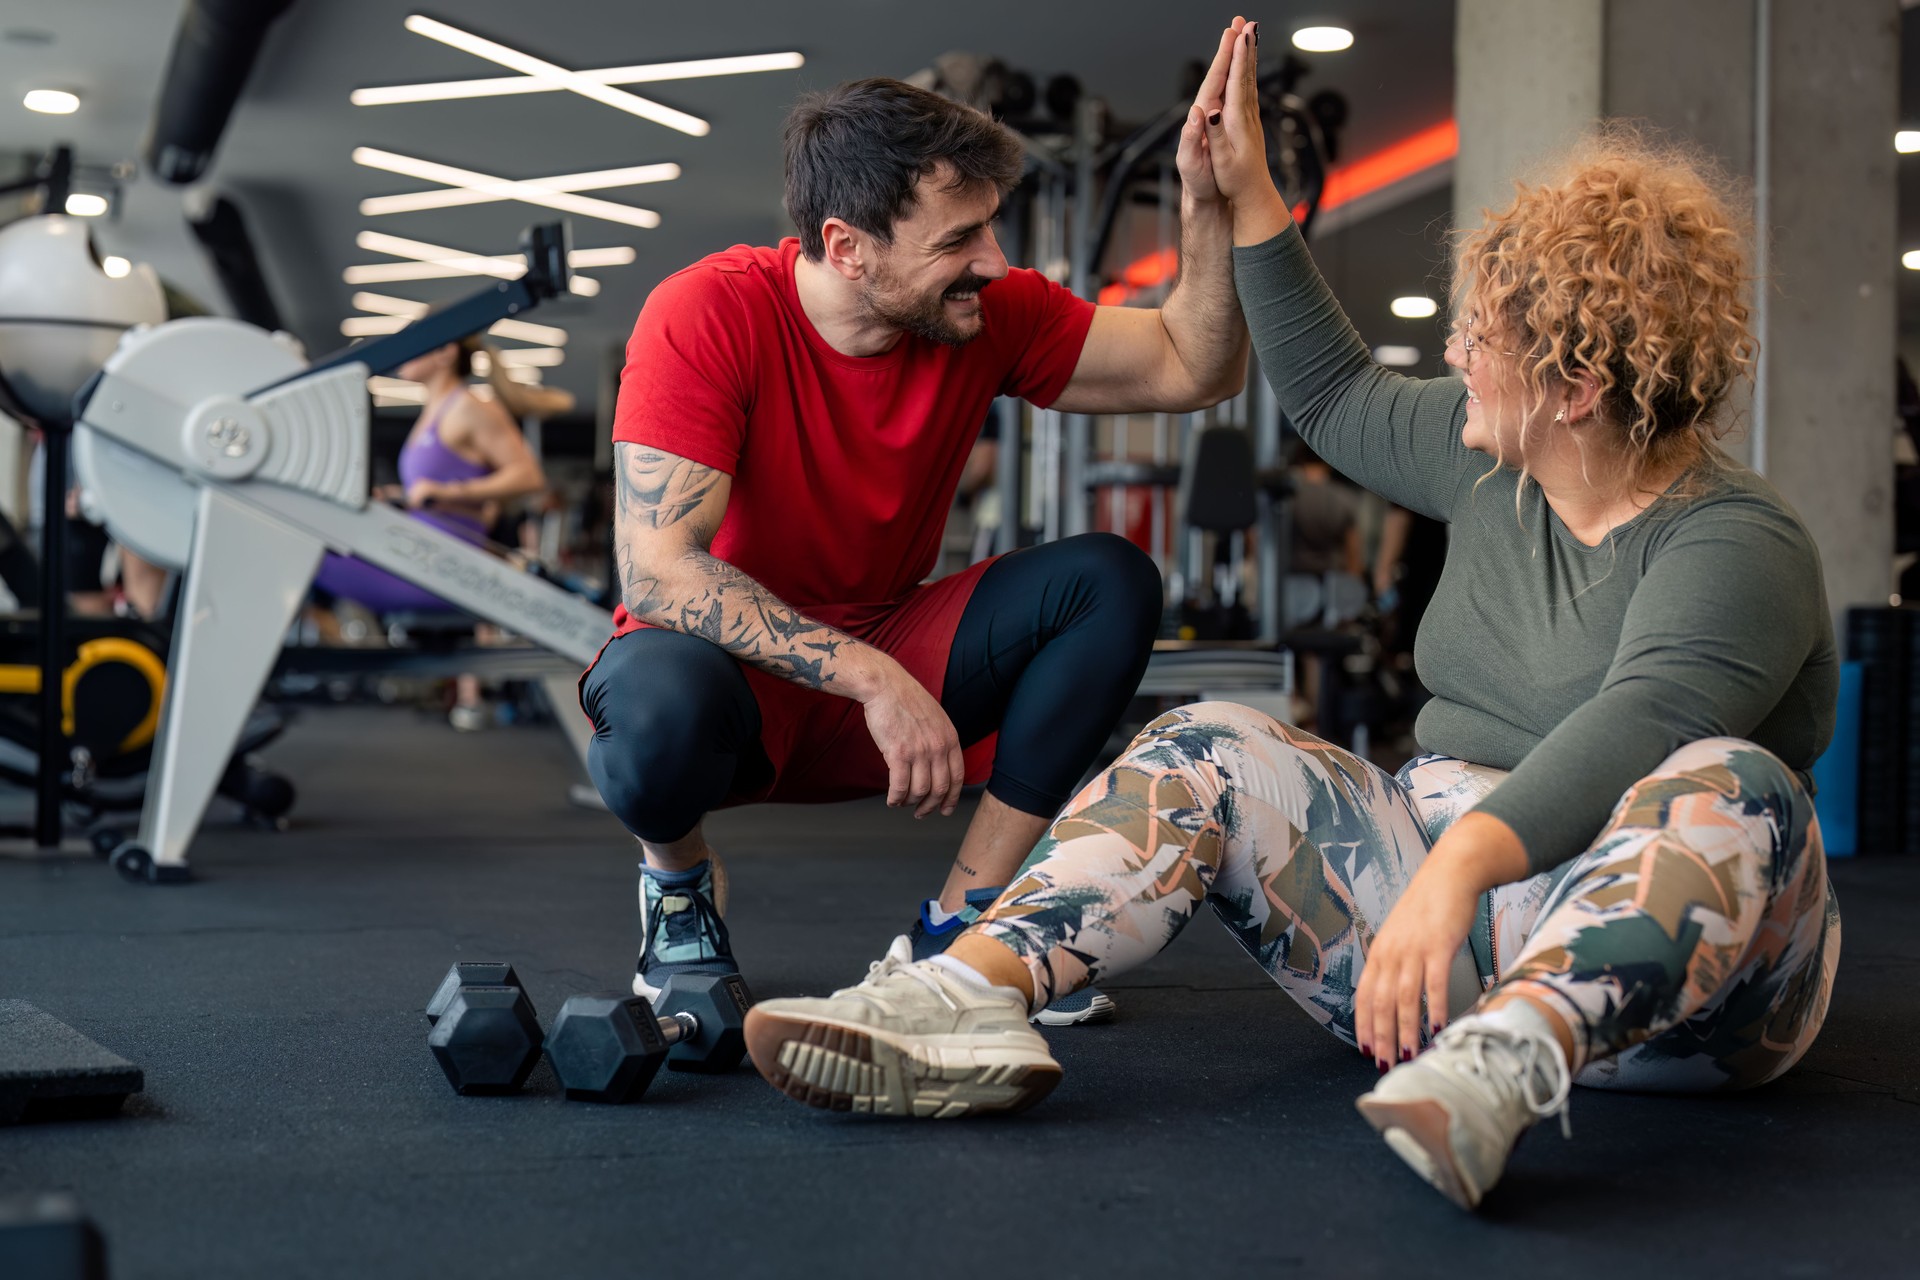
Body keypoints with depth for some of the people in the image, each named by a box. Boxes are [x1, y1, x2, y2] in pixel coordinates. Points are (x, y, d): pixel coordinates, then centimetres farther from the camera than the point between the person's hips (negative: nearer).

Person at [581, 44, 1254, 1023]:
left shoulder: (992, 314, -9)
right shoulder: (708, 316, -23)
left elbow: (1197, 370, -5)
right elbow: (657, 571, -30)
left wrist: (1208, 206, -22)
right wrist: (873, 678, -35)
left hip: (888, 665, 5)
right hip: (734, 673, -5)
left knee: (1110, 583, -17)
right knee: (660, 703, -40)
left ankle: (955, 929, -10)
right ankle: (677, 878, -1)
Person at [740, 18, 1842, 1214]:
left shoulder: (1737, 544, -13)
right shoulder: (1495, 463, 11)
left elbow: (1637, 724, -32)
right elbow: (1336, 396, 27)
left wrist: (1460, 866, -48)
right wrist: (1248, 193, 23)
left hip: (1666, 980, -6)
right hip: (1448, 891, 6)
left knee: (1731, 790, -37)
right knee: (1210, 752, -11)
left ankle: (1503, 1062, -61)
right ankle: (967, 996, -34)